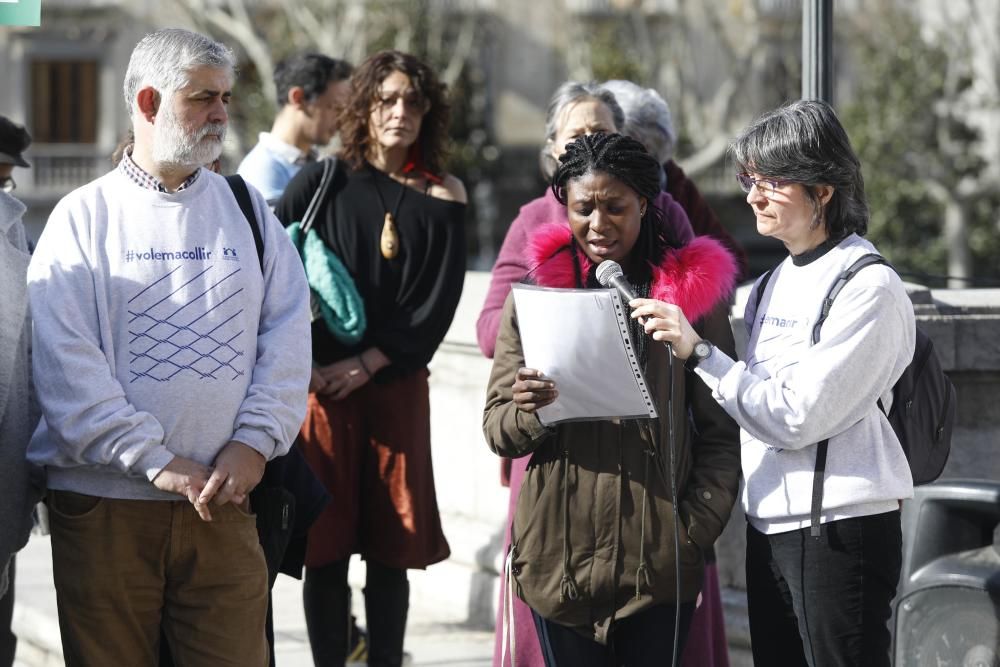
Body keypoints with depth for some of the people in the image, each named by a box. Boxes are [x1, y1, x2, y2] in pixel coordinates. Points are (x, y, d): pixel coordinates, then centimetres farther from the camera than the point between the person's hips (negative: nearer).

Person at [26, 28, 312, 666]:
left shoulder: (249, 213, 12)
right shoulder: (83, 217, 1)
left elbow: (288, 337, 6)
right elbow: (65, 362, -8)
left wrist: (253, 444, -8)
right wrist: (155, 461, -14)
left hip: (224, 499, 2)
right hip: (103, 508, -2)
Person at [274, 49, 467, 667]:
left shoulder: (442, 196, 5)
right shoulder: (321, 182, 2)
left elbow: (440, 301, -1)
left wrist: (367, 363, -9)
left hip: (397, 380, 1)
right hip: (321, 381, -1)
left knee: (391, 549, 2)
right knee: (326, 549, -1)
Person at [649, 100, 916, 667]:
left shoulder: (870, 288, -12)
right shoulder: (778, 282, 13)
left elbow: (795, 416, -17)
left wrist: (699, 352, -18)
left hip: (841, 528, -8)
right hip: (770, 528, 8)